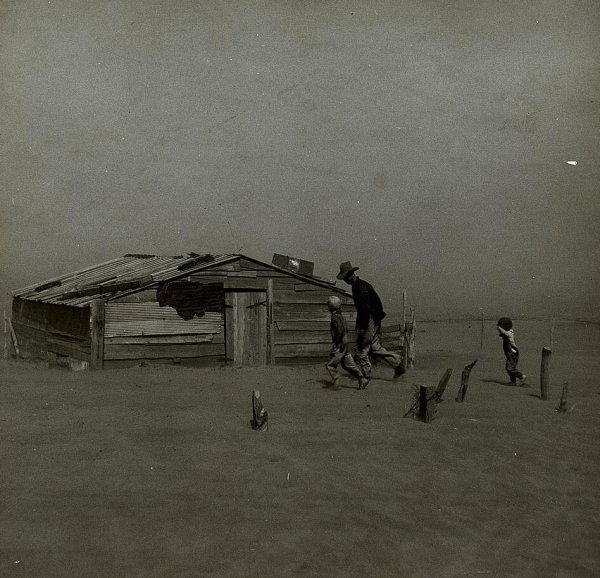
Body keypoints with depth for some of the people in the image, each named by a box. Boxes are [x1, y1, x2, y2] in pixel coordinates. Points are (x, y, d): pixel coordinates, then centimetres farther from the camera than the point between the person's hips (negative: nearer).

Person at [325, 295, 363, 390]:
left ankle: (336, 383, -5)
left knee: (330, 365, -3)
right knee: (348, 364, 12)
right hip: (345, 344, 9)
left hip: (339, 345, -9)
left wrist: (336, 344, -21)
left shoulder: (335, 317, -15)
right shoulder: (341, 316, 14)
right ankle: (360, 378, 7)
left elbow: (340, 330, -24)